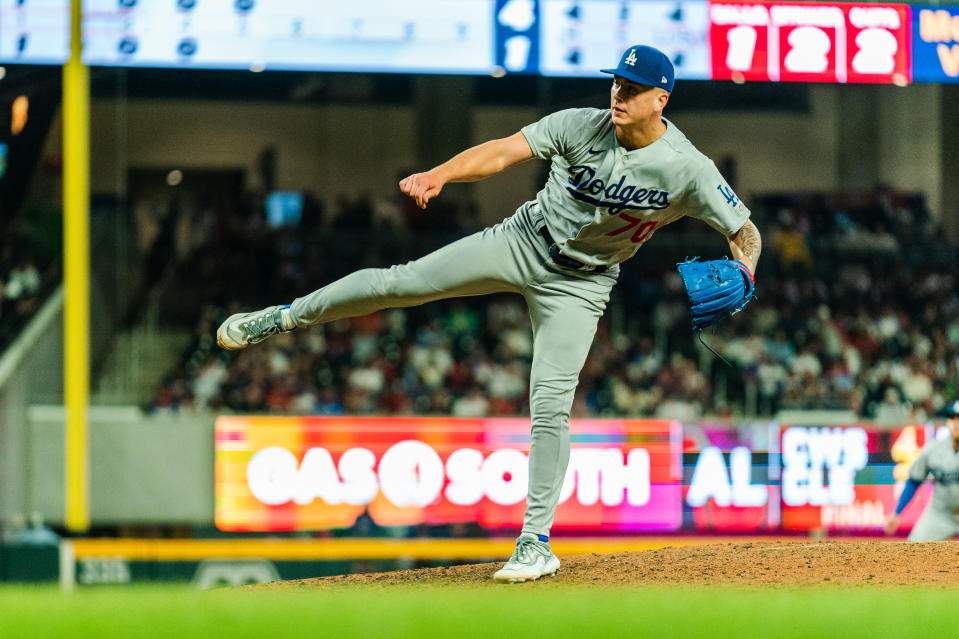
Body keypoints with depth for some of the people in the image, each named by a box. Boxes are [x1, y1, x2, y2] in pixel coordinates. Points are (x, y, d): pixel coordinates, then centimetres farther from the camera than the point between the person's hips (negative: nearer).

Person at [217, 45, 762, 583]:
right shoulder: (582, 127, -19)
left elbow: (747, 232, -15)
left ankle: (536, 542, 1)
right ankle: (286, 317, 19)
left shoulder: (690, 171, -22)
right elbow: (502, 152, -26)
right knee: (403, 282, -3)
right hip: (525, 240, 2)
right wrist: (439, 175, -42)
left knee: (550, 406, -10)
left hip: (579, 284, -2)